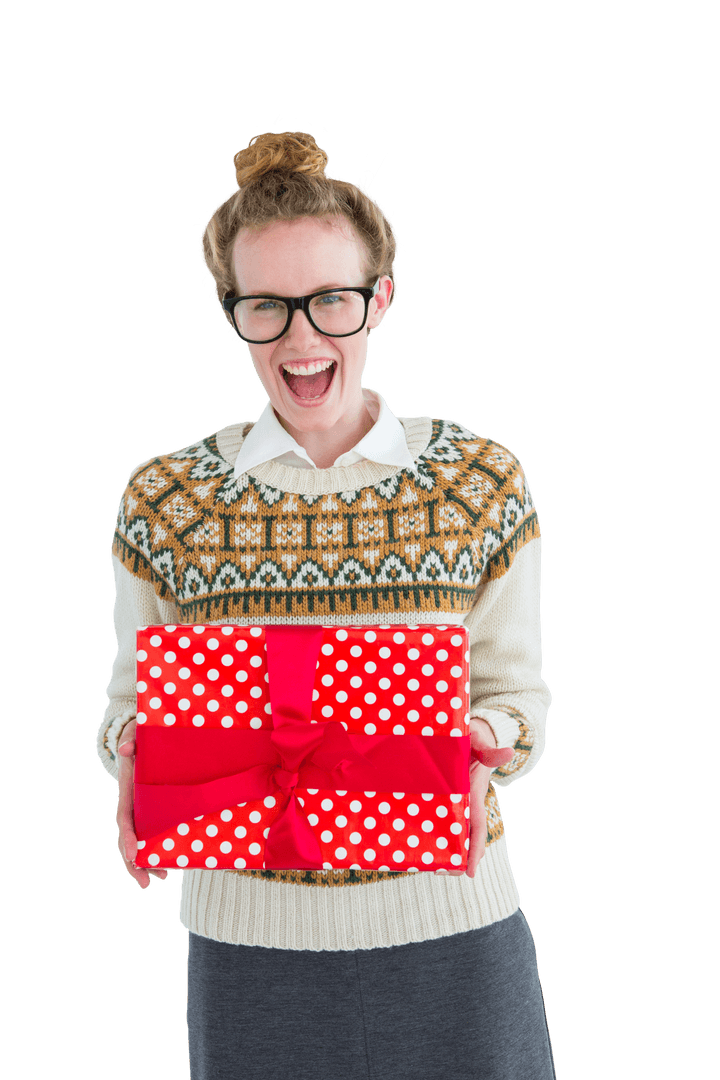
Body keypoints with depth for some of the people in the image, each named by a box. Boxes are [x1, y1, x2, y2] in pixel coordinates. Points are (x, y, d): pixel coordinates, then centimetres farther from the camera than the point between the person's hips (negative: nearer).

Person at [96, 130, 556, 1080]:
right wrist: (134, 753, -17)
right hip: (249, 931, 0)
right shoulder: (163, 501, -3)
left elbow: (516, 691, 2)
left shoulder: (482, 481, -3)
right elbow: (134, 704, 5)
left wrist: (483, 739, -20)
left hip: (449, 926, 0)